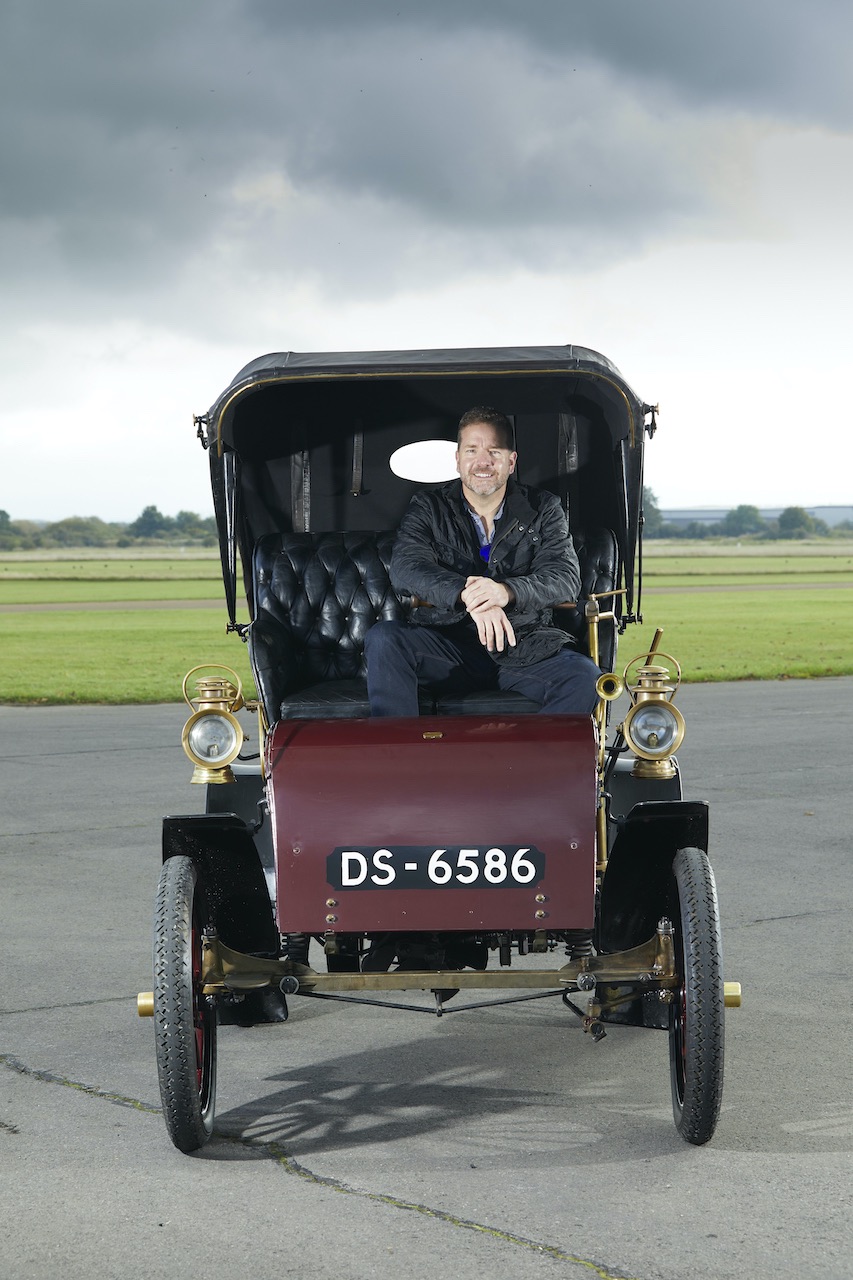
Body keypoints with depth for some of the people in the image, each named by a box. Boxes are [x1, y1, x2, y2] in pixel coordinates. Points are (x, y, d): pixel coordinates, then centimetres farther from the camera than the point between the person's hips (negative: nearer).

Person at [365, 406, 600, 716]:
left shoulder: (543, 510, 9)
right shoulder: (429, 508, 7)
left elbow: (565, 576, -7)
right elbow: (405, 568, -11)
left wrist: (507, 591, -29)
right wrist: (466, 594, -31)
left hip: (524, 648, 0)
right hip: (447, 642, 0)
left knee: (584, 678, -29)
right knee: (382, 638, -27)